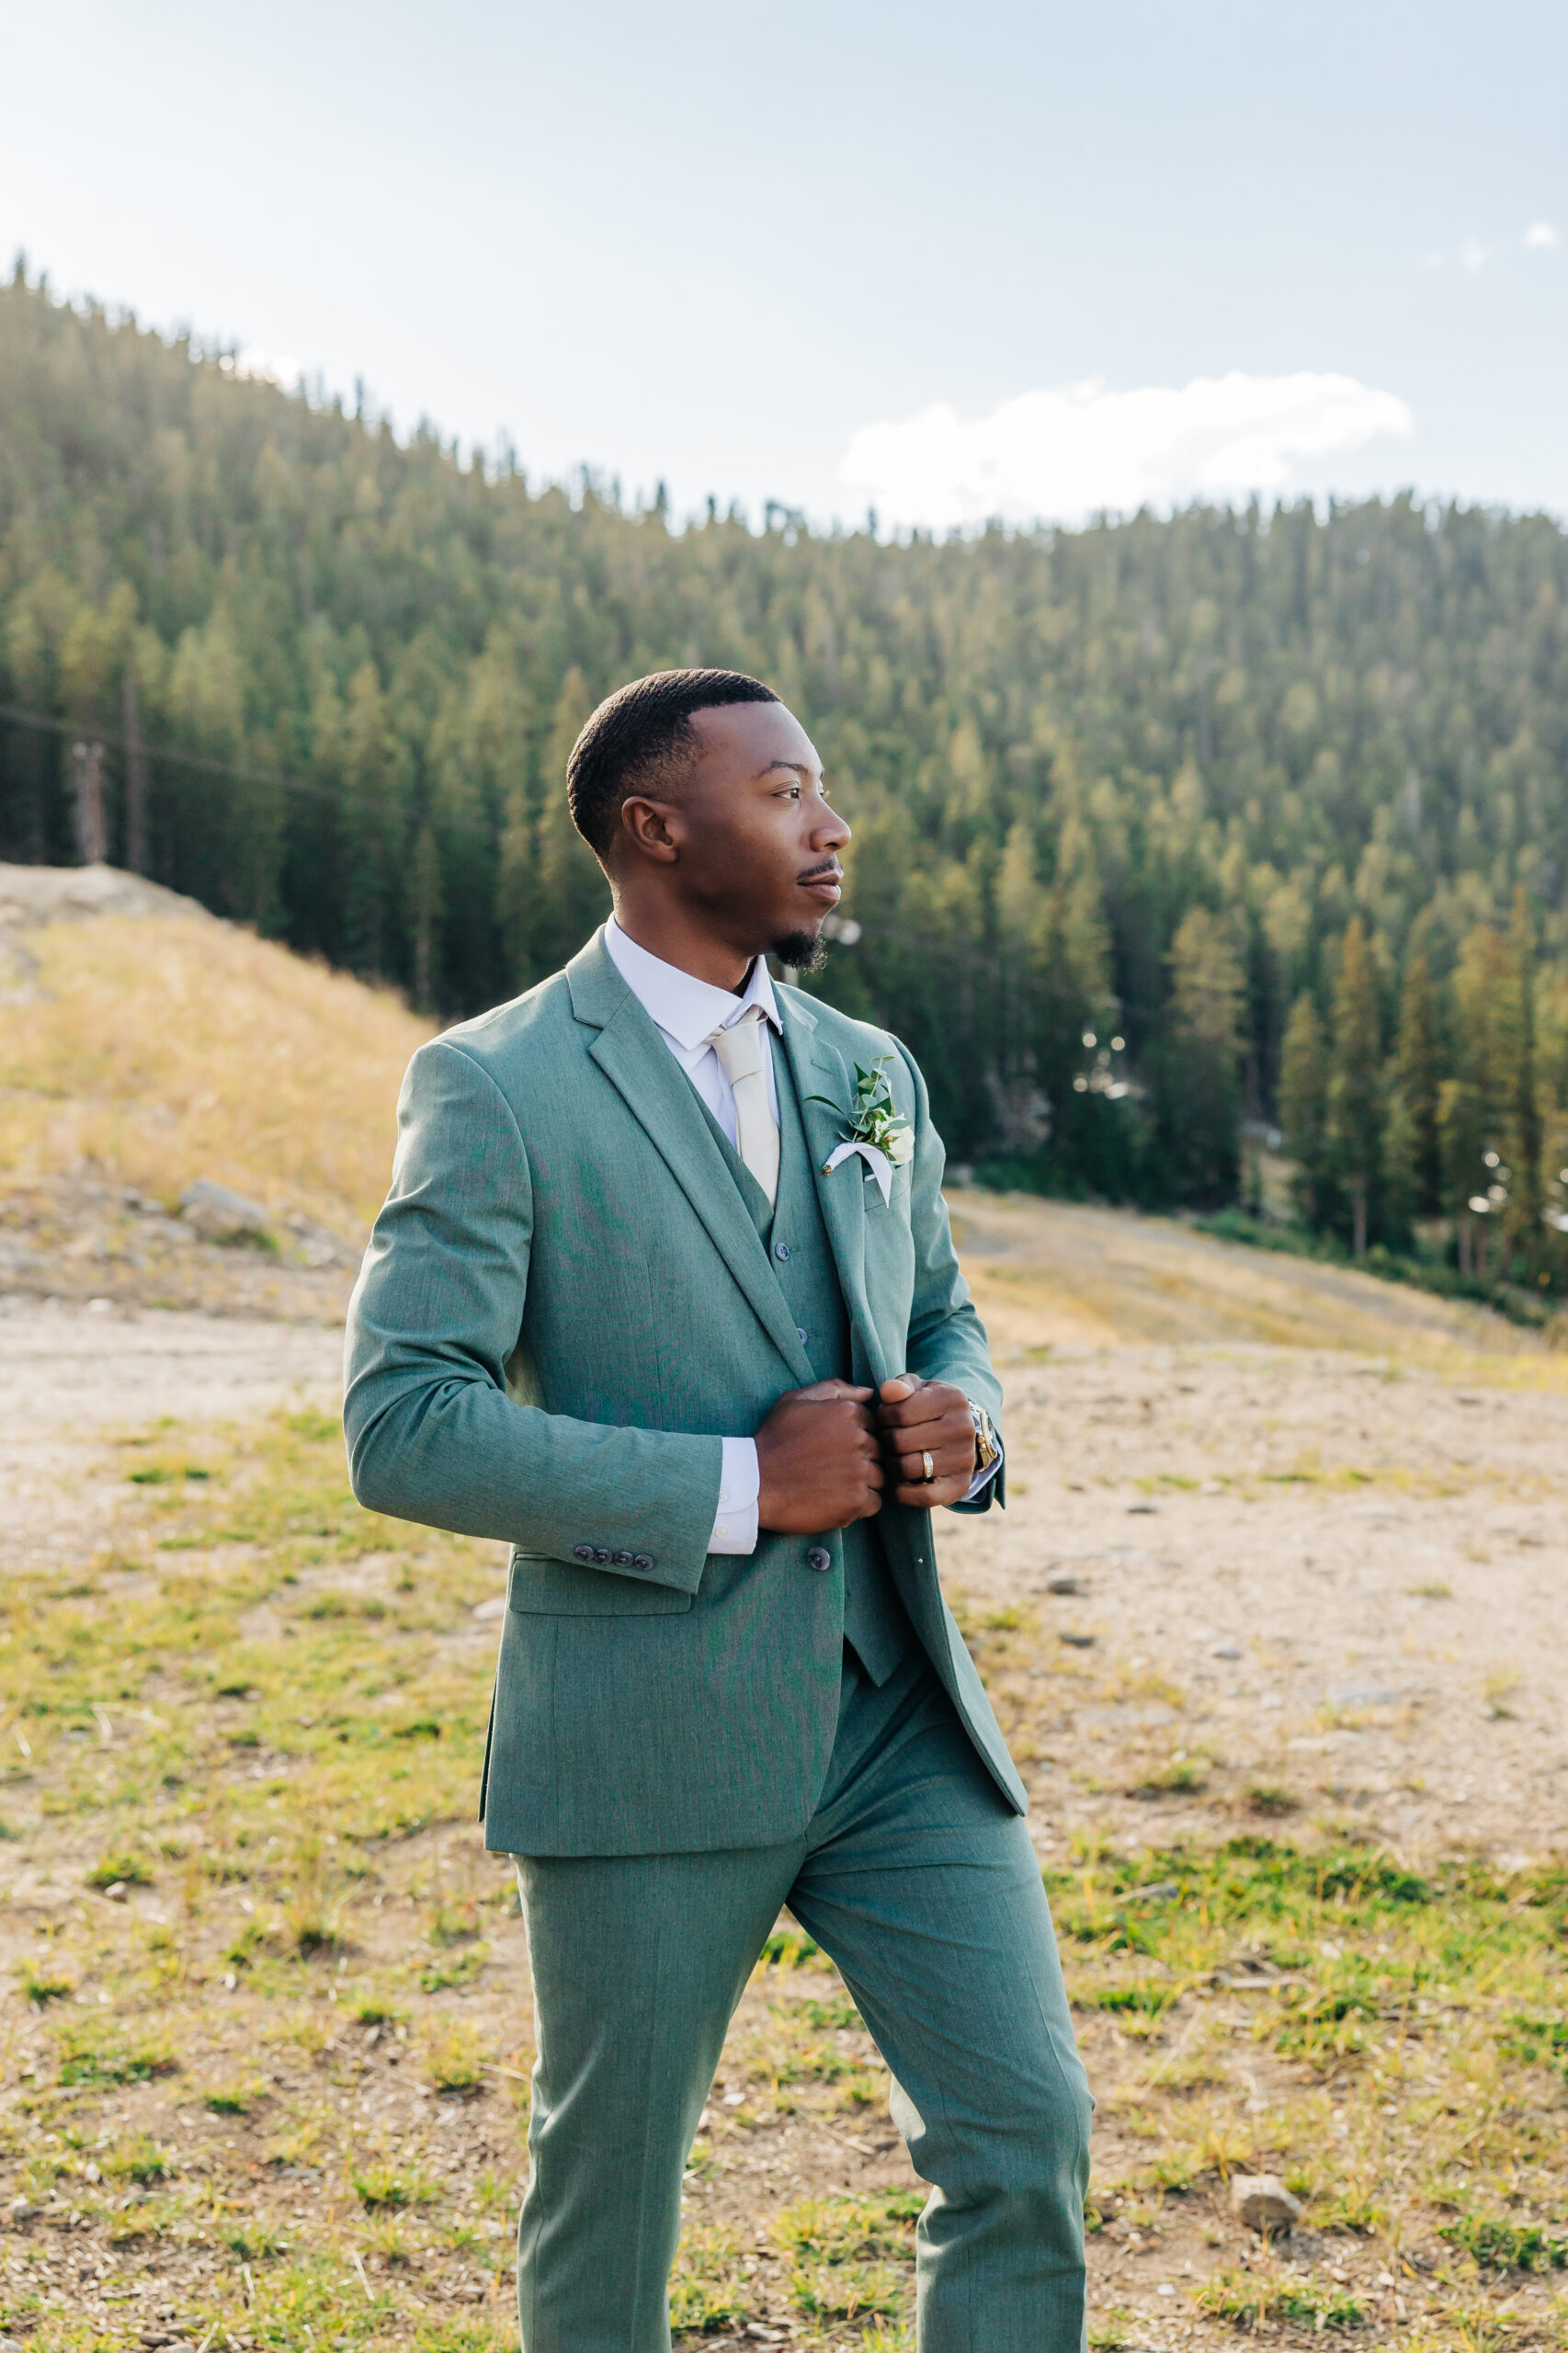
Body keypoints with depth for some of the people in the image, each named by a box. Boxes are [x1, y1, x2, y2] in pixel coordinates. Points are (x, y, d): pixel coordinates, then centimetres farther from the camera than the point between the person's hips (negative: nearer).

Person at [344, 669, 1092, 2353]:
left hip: (899, 1710, 5)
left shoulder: (870, 1071, 10)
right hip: (648, 1736, -4)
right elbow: (400, 1427, -16)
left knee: (1027, 2134, 2)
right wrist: (736, 1487, -19)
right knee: (609, 2185, 13)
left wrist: (960, 1422, -3)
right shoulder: (493, 1089, -9)